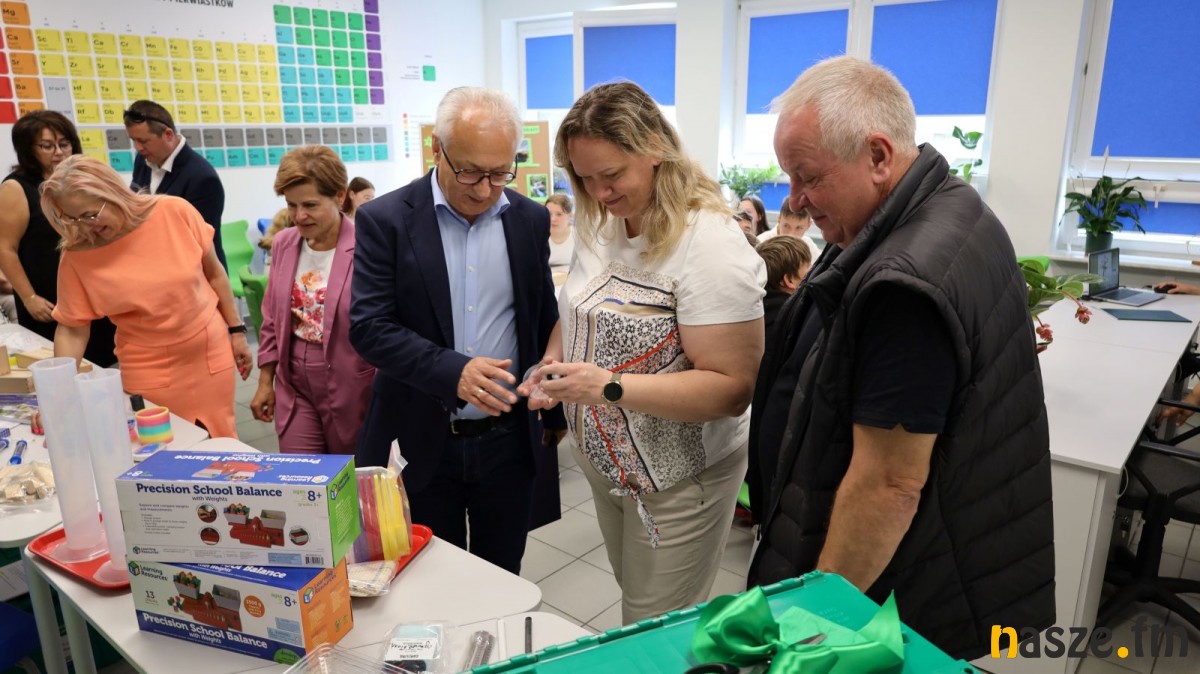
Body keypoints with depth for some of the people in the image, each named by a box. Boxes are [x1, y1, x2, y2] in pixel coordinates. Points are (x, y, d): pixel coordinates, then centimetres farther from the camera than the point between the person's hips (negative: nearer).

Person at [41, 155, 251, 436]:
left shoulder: (175, 212, -11)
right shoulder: (77, 257, -10)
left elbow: (214, 272, 0)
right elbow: (72, 328, -3)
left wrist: (236, 330, 3)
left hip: (212, 353, 0)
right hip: (151, 372, 0)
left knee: (222, 441, 9)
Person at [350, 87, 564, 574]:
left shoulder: (531, 220, 1)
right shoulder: (385, 220, -8)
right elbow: (368, 326, -14)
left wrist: (555, 411, 13)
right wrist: (453, 371, -28)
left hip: (508, 438, 2)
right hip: (422, 442, -2)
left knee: (502, 578, 18)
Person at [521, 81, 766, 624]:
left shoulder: (710, 244, -23)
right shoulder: (600, 227, 1)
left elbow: (732, 389, -25)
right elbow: (577, 313, 15)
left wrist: (610, 387, -32)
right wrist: (554, 365, -7)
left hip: (677, 482, -7)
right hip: (605, 462, 7)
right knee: (633, 602, 23)